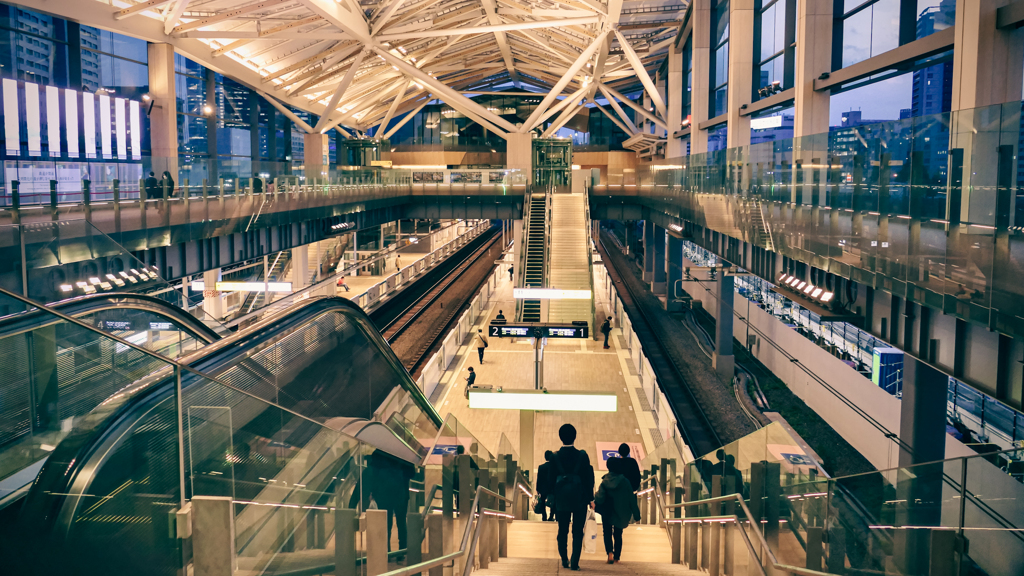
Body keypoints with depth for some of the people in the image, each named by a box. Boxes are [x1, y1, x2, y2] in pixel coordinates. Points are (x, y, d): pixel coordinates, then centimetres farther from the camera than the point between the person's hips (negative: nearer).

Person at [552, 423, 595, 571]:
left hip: (561, 499, 1)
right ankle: (574, 562, -2)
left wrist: (551, 497, 11)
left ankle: (564, 561, 19)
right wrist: (590, 498, 5)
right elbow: (588, 477, -3)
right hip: (579, 498, -1)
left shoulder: (555, 457, -3)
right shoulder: (582, 455, -7)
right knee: (578, 532, 4)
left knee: (562, 531, 14)